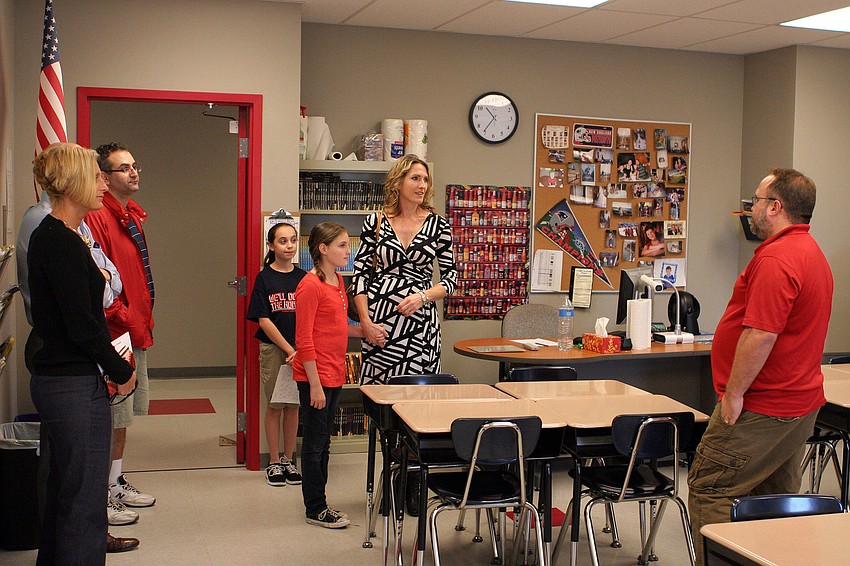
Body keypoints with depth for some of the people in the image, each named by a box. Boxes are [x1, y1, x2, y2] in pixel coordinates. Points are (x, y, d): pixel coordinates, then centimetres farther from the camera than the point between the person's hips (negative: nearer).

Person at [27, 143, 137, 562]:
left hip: (56, 378, 10)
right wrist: (120, 371, -8)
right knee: (83, 499, -2)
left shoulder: (51, 236, 13)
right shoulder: (61, 242, -18)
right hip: (75, 384, -10)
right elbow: (80, 324, -20)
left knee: (64, 492, 21)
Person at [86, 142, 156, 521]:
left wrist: (144, 320, 16)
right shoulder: (98, 218, -16)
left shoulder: (132, 216, 15)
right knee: (112, 418, -2)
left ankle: (117, 485, 31)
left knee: (124, 415, 18)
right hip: (116, 333, -10)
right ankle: (102, 498, 8)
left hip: (136, 331, 10)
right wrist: (125, 319, -20)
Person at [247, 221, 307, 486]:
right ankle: (274, 462, 17)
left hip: (300, 349, 3)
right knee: (274, 405, 5)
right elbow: (264, 320, -8)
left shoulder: (303, 277, 4)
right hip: (273, 348, -2)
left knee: (293, 405, 9)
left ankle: (288, 460, 21)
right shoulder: (265, 278, -4)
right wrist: (289, 350, -12)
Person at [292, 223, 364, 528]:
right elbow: (304, 340, -19)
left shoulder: (338, 280, 11)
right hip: (316, 376, -9)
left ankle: (319, 503, 27)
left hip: (334, 374, 9)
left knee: (323, 442, 16)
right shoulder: (310, 285, -17)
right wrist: (315, 385, -19)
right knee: (314, 443, 3)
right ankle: (315, 509, 14)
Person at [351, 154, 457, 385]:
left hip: (421, 321, 0)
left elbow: (451, 276, 7)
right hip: (380, 321, 0)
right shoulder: (375, 222, 4)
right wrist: (366, 321, -4)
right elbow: (360, 275, 5)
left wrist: (423, 297, -10)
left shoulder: (438, 225, 5)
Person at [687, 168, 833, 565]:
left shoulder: (777, 258, -21)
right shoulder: (813, 254, 15)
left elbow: (761, 334, -27)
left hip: (761, 410, -10)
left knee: (708, 489, -3)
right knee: (778, 498, 17)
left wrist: (733, 394, -19)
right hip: (800, 403, 10)